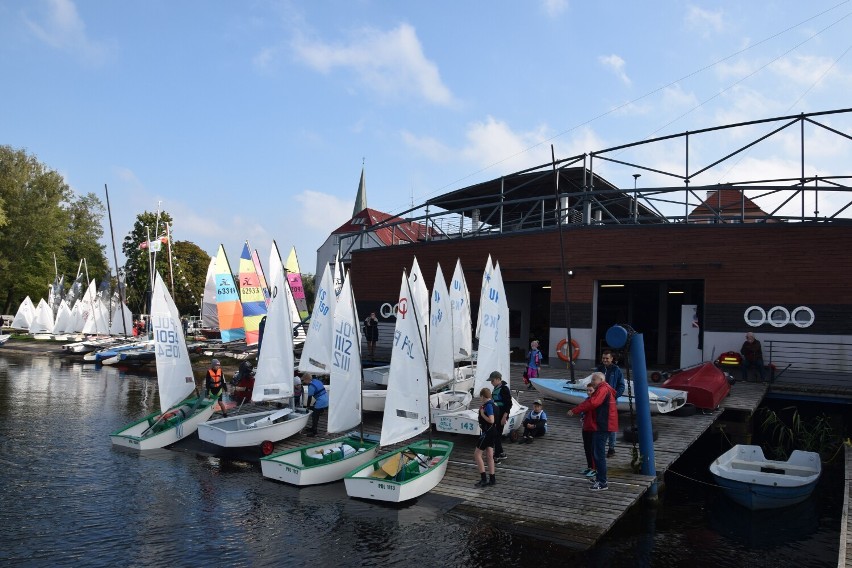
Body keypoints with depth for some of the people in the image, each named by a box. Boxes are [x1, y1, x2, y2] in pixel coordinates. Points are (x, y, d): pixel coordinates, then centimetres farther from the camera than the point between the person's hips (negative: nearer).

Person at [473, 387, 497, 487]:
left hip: (487, 433, -10)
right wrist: (482, 410, 8)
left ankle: (483, 479, -3)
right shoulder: (491, 404, 10)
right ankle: (492, 479, 16)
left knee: (477, 454, -4)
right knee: (489, 456, 13)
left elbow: (491, 420, -27)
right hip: (491, 432, 10)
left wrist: (482, 414, -15)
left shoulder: (488, 405, -19)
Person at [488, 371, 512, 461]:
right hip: (495, 415, 9)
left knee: (497, 434, -4)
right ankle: (501, 453, 27)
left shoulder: (504, 389, -17)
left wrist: (504, 417, -22)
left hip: (501, 415, -9)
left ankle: (497, 456, 4)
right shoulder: (496, 388, 11)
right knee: (495, 434, 15)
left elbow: (509, 404, -19)